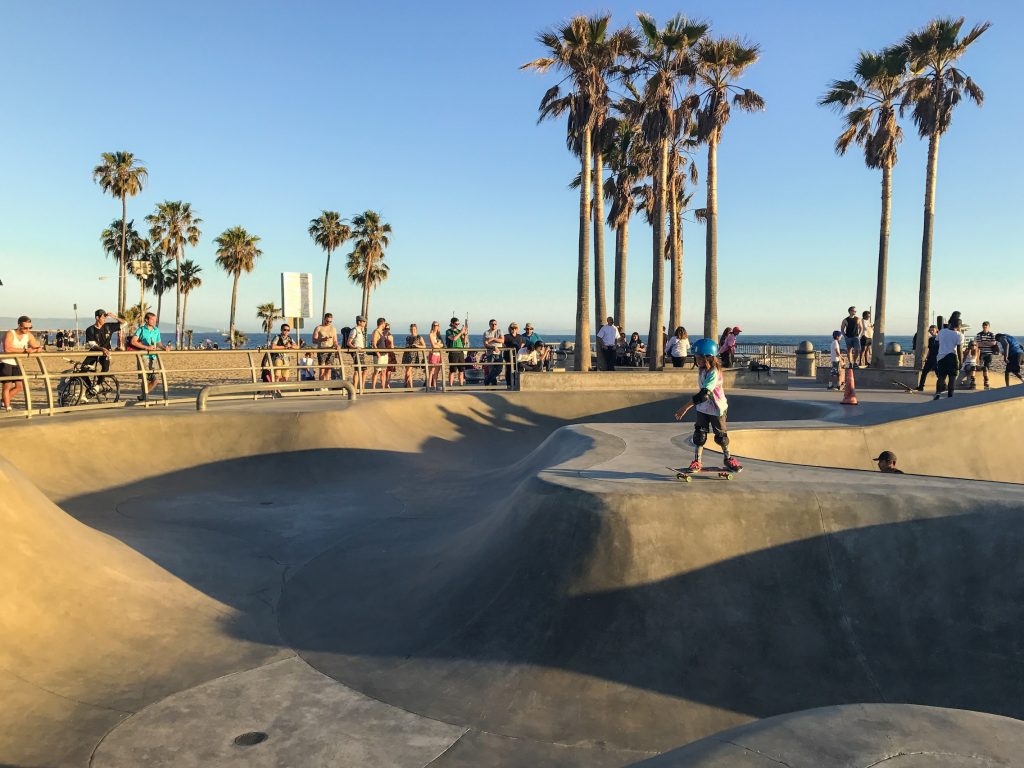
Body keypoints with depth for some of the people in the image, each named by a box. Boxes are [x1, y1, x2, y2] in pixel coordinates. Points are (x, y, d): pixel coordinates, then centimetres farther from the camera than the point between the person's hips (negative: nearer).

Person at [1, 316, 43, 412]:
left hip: (16, 363, 7)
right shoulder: (10, 334, -22)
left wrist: (38, 348, -21)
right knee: (7, 385, -7)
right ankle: (7, 408, 0)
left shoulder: (29, 335, -2)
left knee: (20, 386, 6)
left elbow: (37, 347, 4)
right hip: (5, 363, -7)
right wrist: (24, 350, -40)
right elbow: (7, 349, -37)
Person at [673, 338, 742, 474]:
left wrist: (685, 408, -41)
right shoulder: (701, 369, -4)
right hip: (702, 408, 6)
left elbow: (703, 394, -38)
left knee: (721, 435, 9)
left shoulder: (714, 372, -29)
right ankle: (697, 461, 9)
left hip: (717, 408, -6)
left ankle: (728, 459, 29)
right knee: (699, 435, 1)